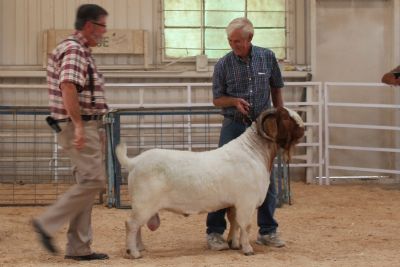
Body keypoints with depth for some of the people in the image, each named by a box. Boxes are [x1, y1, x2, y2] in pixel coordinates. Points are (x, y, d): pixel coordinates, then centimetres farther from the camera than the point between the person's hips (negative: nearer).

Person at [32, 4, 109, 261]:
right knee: (93, 180, -12)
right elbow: (68, 88, -26)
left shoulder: (82, 51, 18)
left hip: (87, 126, 10)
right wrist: (78, 125, -30)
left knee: (88, 183, 9)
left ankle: (79, 247, 10)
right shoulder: (73, 50, -14)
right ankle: (48, 223, -6)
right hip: (80, 127, -10)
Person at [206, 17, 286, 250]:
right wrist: (235, 101, -19)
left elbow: (276, 89, 10)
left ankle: (267, 231, 17)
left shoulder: (268, 58, -1)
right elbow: (217, 98, 1)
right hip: (234, 126, -2)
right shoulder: (224, 64, -6)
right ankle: (215, 232, 3)